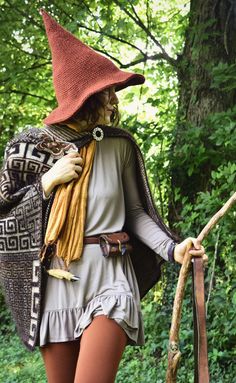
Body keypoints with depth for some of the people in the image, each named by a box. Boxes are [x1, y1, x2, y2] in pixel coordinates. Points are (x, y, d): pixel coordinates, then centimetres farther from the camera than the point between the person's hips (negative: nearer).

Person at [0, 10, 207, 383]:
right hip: (55, 283, 1)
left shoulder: (119, 145, 0)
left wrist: (172, 248, -8)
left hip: (109, 277, -1)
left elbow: (135, 211, 7)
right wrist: (48, 182, -10)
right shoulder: (32, 147, -1)